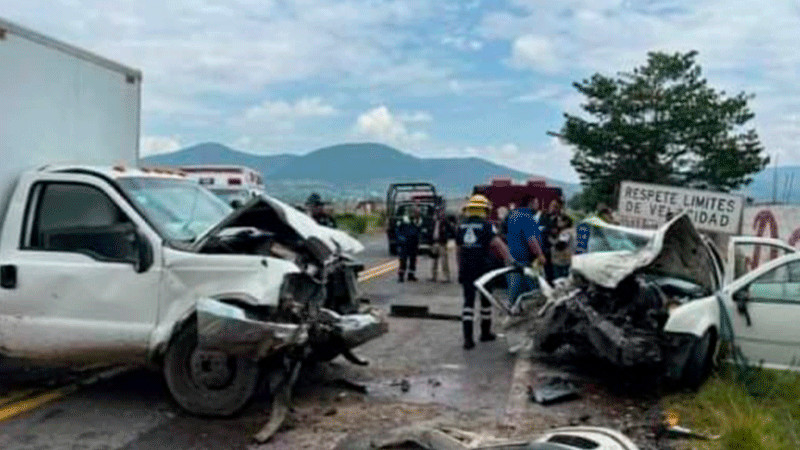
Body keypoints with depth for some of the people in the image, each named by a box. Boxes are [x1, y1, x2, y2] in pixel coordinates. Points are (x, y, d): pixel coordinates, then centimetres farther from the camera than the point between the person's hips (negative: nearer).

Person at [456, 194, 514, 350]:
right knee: (486, 300, 14)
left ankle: (467, 338, -6)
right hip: (483, 268, -3)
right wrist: (510, 260, -22)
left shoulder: (461, 226, 9)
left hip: (466, 269, 3)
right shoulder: (486, 225, -7)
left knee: (468, 301, 3)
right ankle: (485, 332, 25)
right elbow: (498, 244, -19)